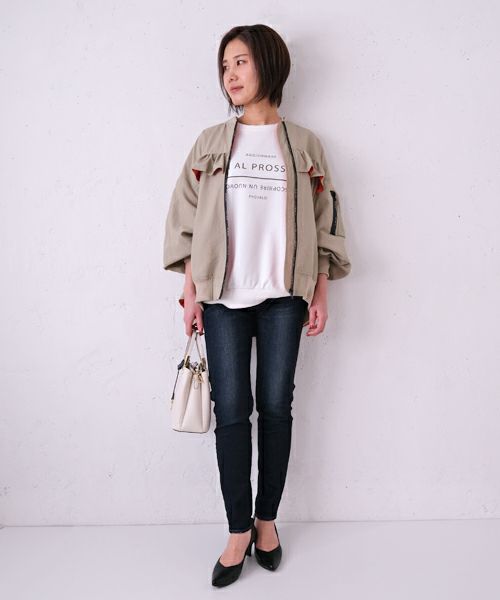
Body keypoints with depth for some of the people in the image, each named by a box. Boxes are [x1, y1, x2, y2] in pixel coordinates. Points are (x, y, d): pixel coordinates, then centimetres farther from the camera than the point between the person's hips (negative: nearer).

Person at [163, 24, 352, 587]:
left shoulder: (303, 144, 9)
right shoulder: (211, 142, 10)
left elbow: (322, 225, 8)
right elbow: (187, 221, 6)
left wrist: (320, 294, 2)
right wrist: (190, 292, 0)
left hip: (282, 296, 0)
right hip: (223, 295, 0)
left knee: (276, 407, 4)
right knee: (231, 409, -1)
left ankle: (266, 519, 21)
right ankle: (238, 530, 13)